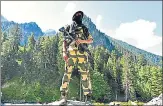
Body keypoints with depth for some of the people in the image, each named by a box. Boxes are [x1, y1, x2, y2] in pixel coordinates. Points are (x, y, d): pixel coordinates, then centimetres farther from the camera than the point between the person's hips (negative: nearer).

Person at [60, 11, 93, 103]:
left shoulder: (84, 28, 19)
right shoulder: (68, 27, 15)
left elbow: (91, 40, 16)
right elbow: (64, 41, 9)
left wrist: (82, 41, -4)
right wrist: (64, 52, -5)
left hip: (82, 54, 1)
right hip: (71, 53, -1)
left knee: (85, 74, -1)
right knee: (67, 73, -2)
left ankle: (88, 95, 6)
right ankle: (63, 95, 5)